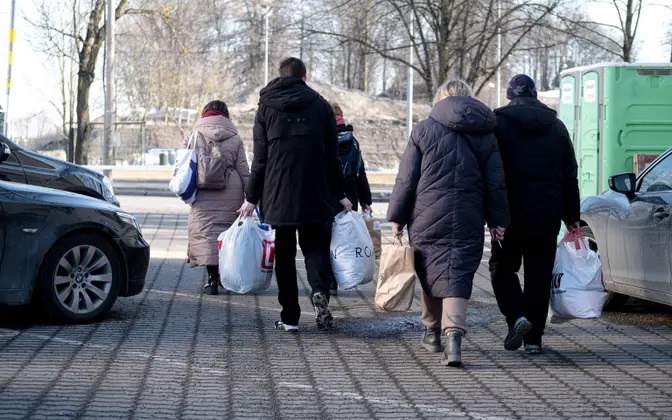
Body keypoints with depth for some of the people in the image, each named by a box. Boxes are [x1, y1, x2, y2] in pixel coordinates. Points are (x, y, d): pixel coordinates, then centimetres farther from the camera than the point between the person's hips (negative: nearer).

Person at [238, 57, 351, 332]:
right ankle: (320, 291, -20)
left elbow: (260, 158, 1)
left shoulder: (266, 107, 4)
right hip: (315, 196, 0)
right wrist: (340, 194, 10)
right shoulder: (320, 106, 4)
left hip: (278, 195, 0)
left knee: (285, 254, 7)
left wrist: (252, 197, 7)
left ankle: (290, 317, 5)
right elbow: (332, 155, 4)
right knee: (315, 246, 9)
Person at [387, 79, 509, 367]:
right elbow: (496, 183, 7)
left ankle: (433, 331, 26)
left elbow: (406, 179, 0)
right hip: (468, 222, 1)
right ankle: (453, 334, -21)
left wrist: (397, 217, 5)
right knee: (458, 277, -2)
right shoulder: (485, 135, 8)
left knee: (432, 272, 12)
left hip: (428, 219, -1)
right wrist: (498, 221, 12)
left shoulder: (423, 130, 1)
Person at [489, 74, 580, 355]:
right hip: (547, 216, 3)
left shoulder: (499, 124, -4)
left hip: (510, 215, -3)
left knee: (502, 268, 12)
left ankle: (517, 317, -10)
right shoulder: (556, 126, 9)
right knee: (539, 275, 8)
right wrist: (571, 216, 17)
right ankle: (534, 338, 7)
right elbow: (570, 176, 12)